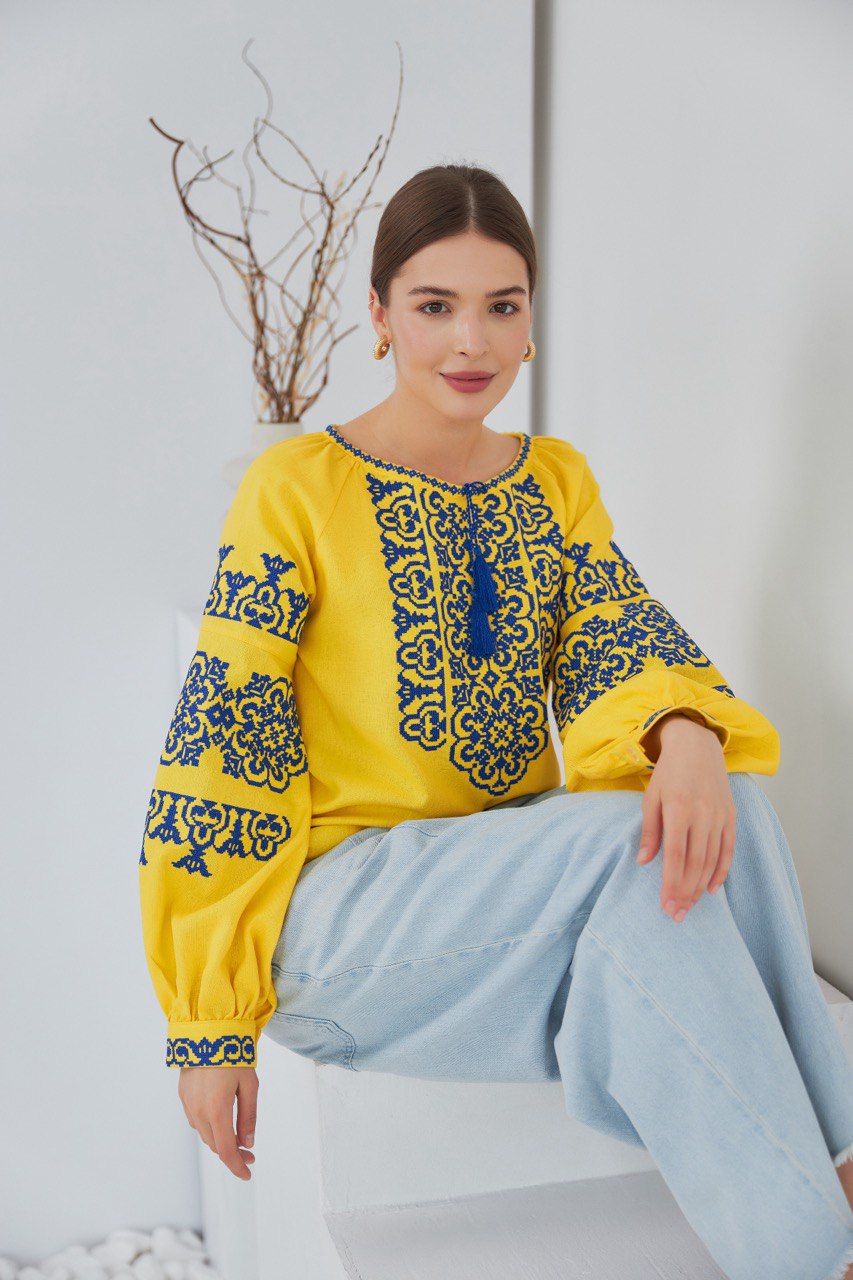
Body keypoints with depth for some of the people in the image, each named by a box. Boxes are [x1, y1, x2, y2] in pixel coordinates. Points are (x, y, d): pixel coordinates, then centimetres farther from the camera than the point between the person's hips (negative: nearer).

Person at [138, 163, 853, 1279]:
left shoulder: (559, 479, 11)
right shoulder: (297, 487, -5)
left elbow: (616, 641, -3)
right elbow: (223, 740, -7)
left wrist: (688, 732, -29)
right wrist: (211, 1026, -7)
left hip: (529, 877, 5)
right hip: (352, 889, -4)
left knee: (726, 812, -26)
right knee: (630, 838, -30)